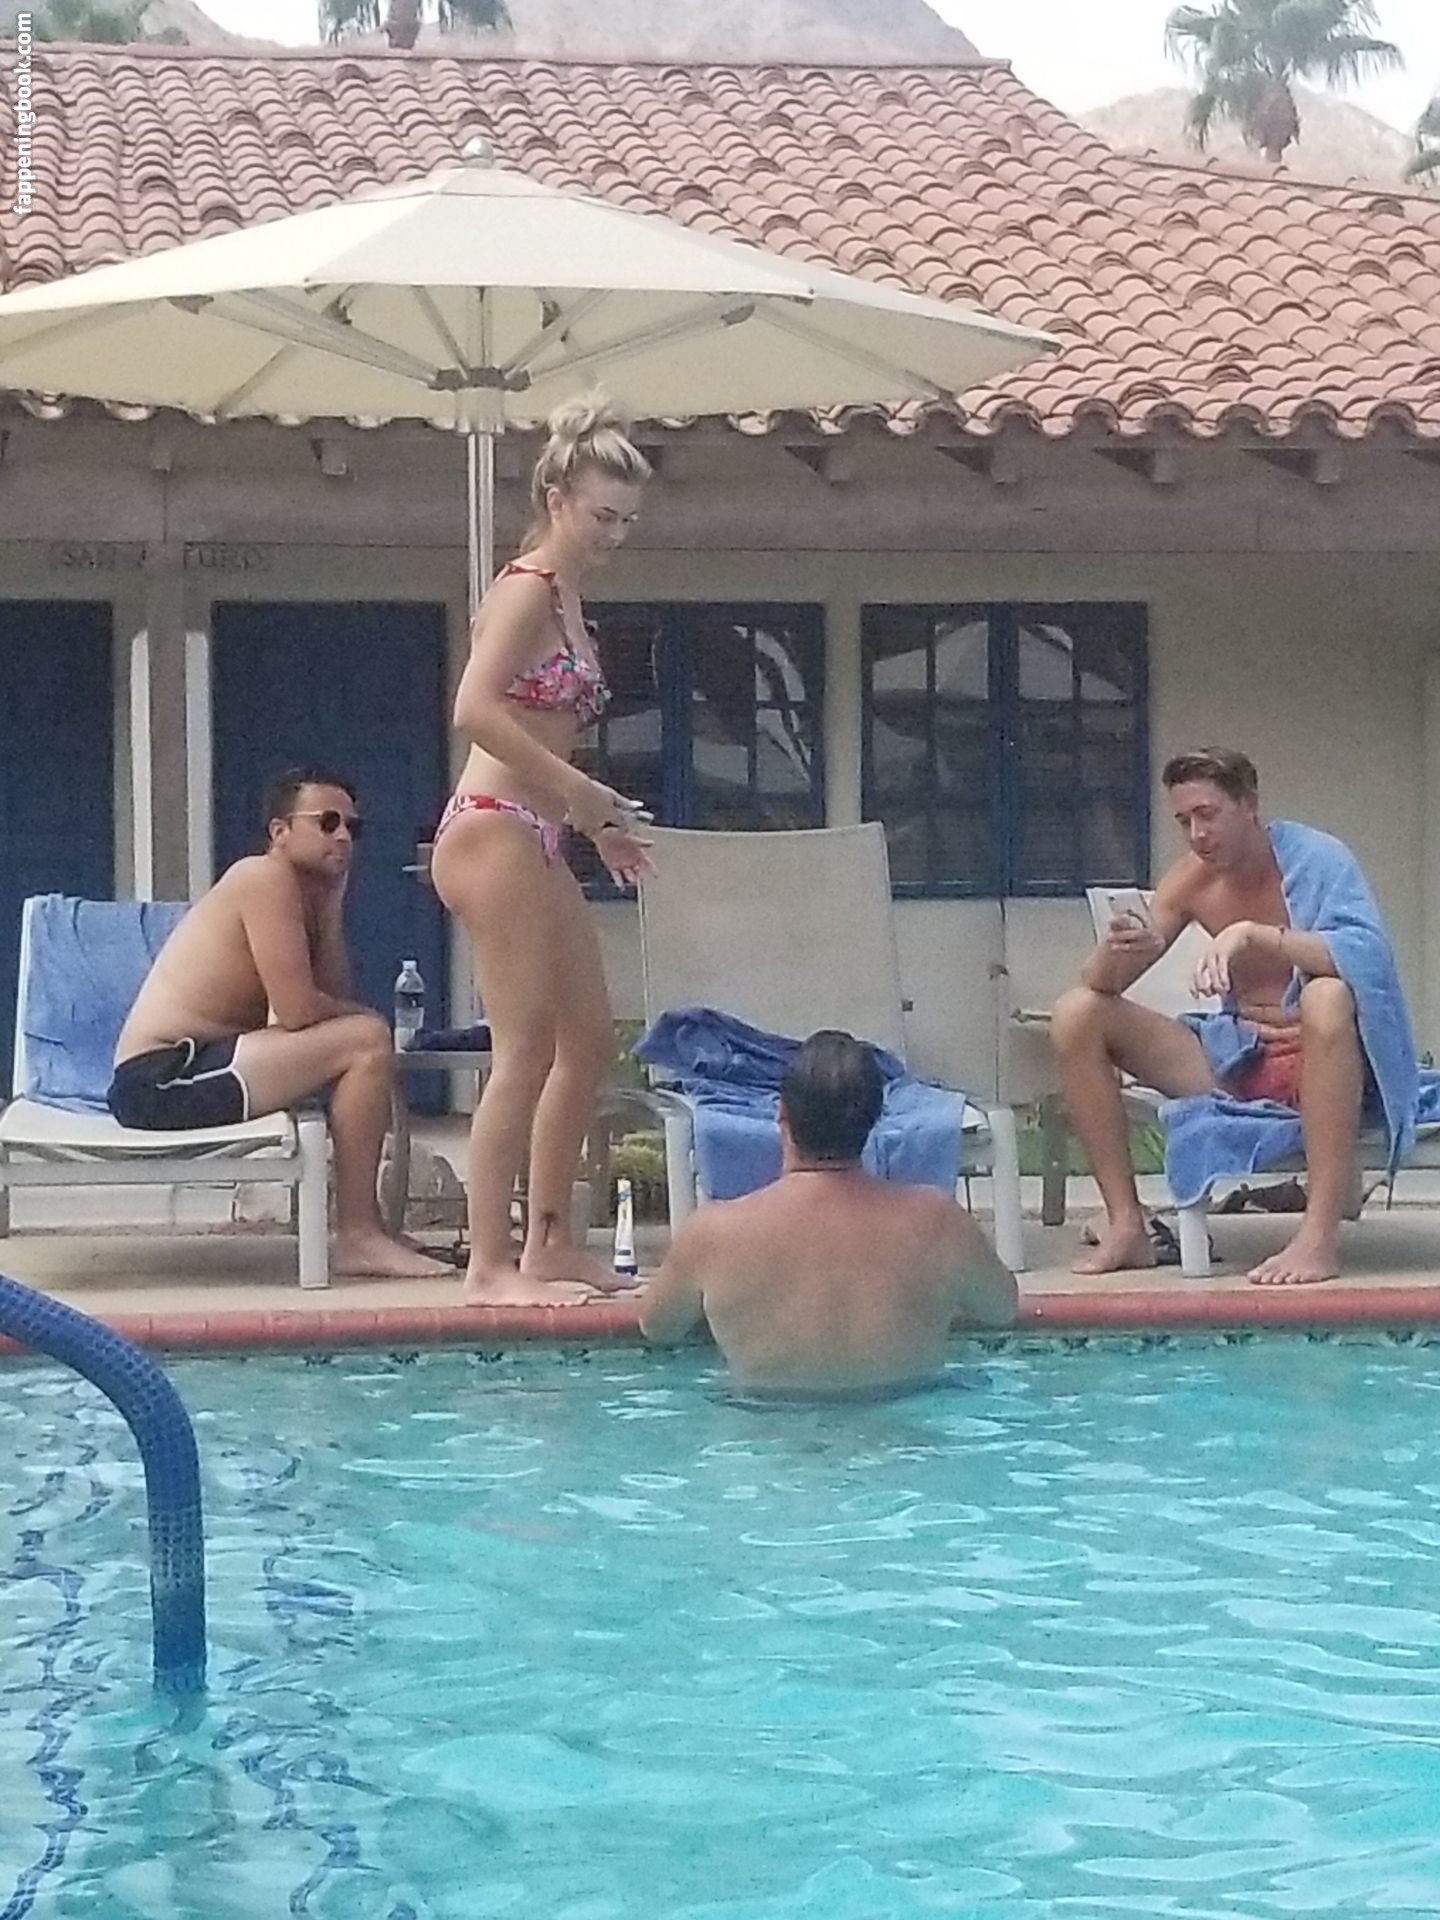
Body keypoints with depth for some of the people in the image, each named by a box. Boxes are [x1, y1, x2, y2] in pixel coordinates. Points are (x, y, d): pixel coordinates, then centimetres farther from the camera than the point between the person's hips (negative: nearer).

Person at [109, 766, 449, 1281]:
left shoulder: (305, 890, 18)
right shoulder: (266, 877, -10)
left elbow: (333, 998, 8)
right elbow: (298, 1010, -18)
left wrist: (331, 903, 4)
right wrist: (368, 1020, 1)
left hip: (185, 1070, 10)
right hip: (160, 1078, -10)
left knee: (355, 1037, 21)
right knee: (367, 1041, -17)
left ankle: (366, 1224, 13)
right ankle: (357, 1237, -16)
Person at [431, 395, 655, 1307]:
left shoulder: (565, 597, 19)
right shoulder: (527, 589, -10)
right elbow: (477, 709, -23)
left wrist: (599, 822, 15)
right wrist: (576, 789, -20)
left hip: (536, 840, 10)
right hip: (493, 831, -10)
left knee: (590, 1040, 13)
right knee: (527, 1051, -11)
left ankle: (551, 1245, 20)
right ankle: (491, 1267, -9)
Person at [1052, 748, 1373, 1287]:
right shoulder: (1192, 879, 4)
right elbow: (1102, 984, 2)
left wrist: (1251, 935, -39)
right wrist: (1118, 949, -22)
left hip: (1315, 1061, -6)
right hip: (1235, 1064, 6)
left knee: (1328, 998, -40)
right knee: (1077, 1014, -5)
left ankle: (1320, 1236, -41)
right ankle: (1126, 1226, -9)